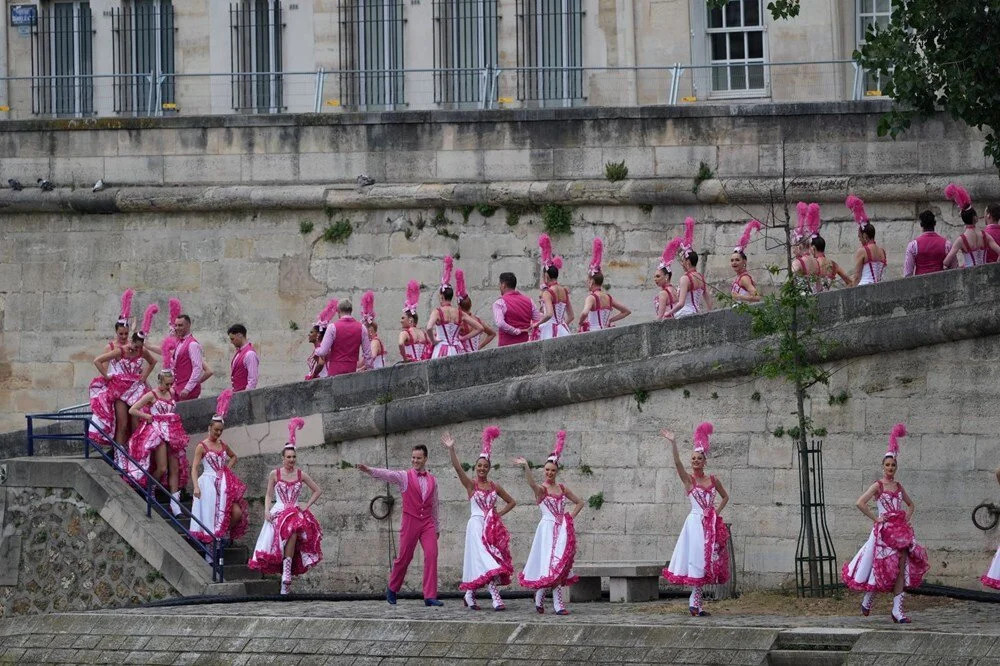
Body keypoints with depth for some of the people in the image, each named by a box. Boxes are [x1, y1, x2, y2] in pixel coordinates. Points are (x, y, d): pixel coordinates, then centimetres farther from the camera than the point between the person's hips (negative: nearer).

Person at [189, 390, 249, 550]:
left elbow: (233, 457, 30)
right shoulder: (202, 446, -6)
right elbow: (194, 468, -9)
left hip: (224, 485, 5)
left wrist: (228, 468, 11)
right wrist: (196, 486, -20)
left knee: (237, 512, -5)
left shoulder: (223, 445, 10)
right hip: (209, 484, -5)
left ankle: (226, 533, 23)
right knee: (211, 518, -3)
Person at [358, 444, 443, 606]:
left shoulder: (432, 480, 13)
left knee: (431, 555, -11)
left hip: (427, 523, 2)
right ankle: (392, 589, 25)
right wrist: (369, 470, -34)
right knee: (404, 557, 3)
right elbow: (387, 474, -16)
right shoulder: (404, 477, 2)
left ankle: (430, 596, -11)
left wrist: (437, 527, 22)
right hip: (410, 521, -2)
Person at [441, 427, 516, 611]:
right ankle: (496, 598, -22)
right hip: (477, 525, -4)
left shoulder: (495, 487, 11)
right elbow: (458, 468, -14)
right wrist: (451, 450, -25)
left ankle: (470, 595, 17)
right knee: (487, 561, -14)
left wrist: (499, 513, 5)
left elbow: (511, 502, 20)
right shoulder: (471, 485, 0)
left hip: (493, 526, 4)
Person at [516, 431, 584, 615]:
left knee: (560, 565, 3)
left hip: (563, 529, 5)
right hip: (547, 528, -5)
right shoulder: (541, 489, -3)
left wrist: (571, 516, 6)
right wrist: (526, 467, -44)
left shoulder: (562, 489, 12)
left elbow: (579, 503, 23)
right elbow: (532, 483, -27)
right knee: (551, 565, -10)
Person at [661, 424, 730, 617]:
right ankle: (695, 603, -6)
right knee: (696, 561, -8)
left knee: (709, 561, 6)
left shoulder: (712, 480, 9)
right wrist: (673, 443, -29)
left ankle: (694, 602, 13)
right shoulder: (688, 479, -3)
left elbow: (725, 497, 22)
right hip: (696, 522, -5)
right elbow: (677, 463, -18)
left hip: (711, 524, 5)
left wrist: (717, 511, 6)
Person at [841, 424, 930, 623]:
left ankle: (897, 609, -3)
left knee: (901, 569, -2)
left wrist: (907, 518, 10)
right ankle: (867, 599, 22)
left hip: (900, 531, 5)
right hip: (883, 530, -5)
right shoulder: (878, 486, -5)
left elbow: (910, 505, 28)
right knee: (881, 567, -2)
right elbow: (861, 503, -17)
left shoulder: (898, 487, 12)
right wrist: (875, 518, -13)